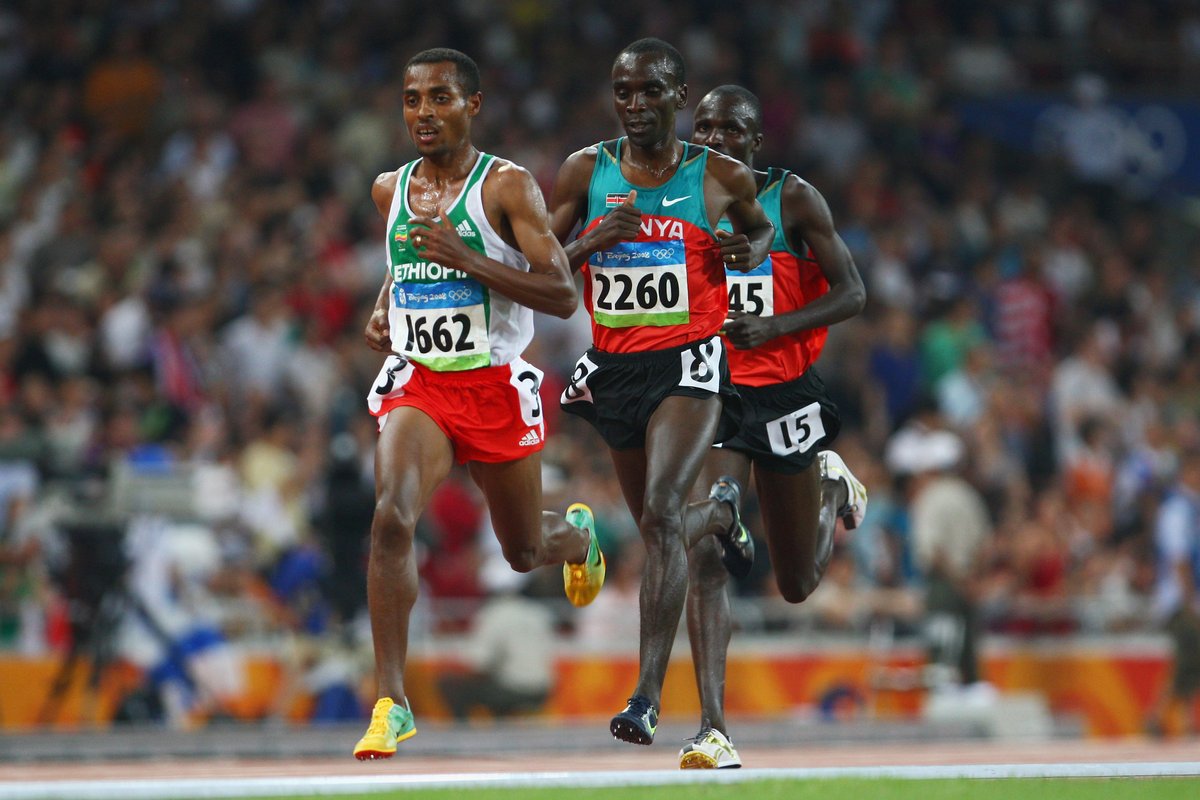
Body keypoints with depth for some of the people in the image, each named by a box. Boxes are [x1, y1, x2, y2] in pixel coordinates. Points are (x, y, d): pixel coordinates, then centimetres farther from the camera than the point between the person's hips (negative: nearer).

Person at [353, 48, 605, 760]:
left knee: (524, 551, 15)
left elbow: (563, 296, -15)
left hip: (497, 387, -2)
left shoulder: (508, 186, -9)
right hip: (418, 384, 2)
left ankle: (578, 535, 55)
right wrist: (382, 311, 7)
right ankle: (392, 704, -23)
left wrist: (467, 260, -25)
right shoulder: (390, 190, 6)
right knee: (392, 519, -25)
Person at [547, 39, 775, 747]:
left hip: (688, 364, -4)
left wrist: (750, 250, -4)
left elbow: (760, 227, 20)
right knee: (656, 525, 18)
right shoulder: (585, 172, 2)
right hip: (613, 365, 4)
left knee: (660, 514, -23)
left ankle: (649, 697, -26)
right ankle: (718, 515, 58)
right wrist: (590, 244, -16)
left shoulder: (722, 177, -1)